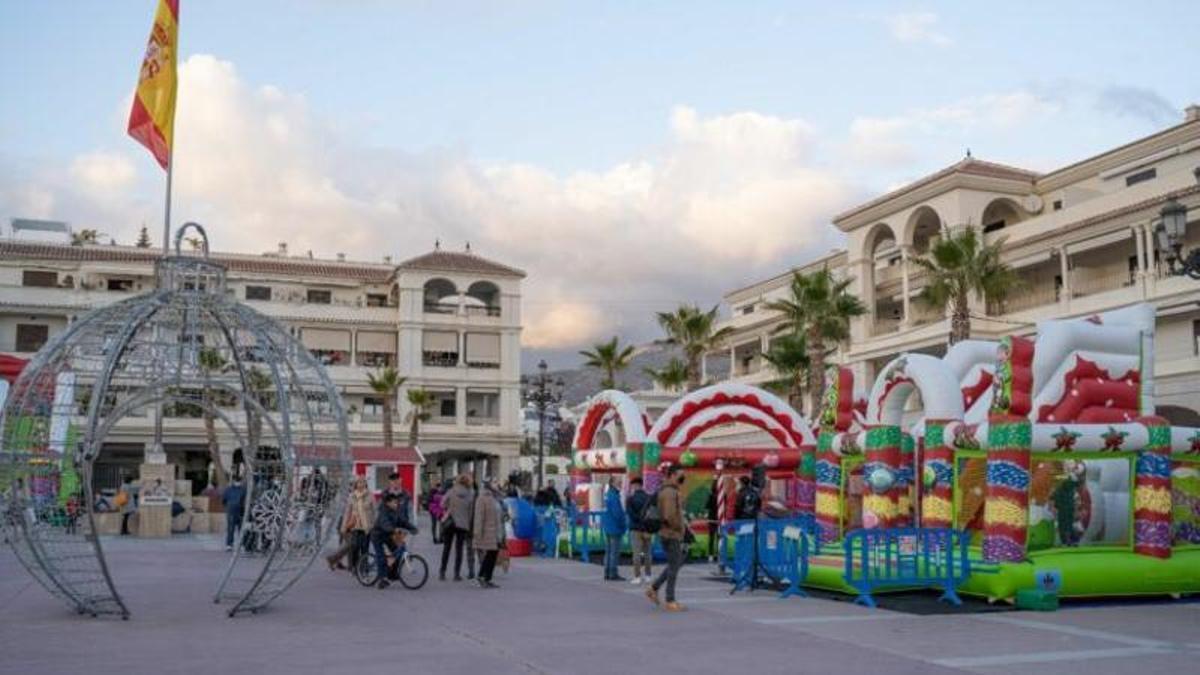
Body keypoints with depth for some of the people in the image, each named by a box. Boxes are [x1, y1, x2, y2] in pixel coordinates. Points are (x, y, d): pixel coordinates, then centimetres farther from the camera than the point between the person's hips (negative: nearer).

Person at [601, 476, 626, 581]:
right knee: (615, 552, -3)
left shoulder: (607, 494, 10)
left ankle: (607, 574, 19)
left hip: (607, 527, 10)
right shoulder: (614, 496, -20)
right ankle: (613, 574, 0)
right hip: (615, 528, -10)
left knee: (608, 551, 14)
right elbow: (618, 513, -21)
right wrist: (623, 526, -10)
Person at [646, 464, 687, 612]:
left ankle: (653, 589, 19)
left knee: (678, 562, 18)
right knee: (674, 566, -2)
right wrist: (680, 527, -12)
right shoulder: (670, 493, -18)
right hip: (671, 534, -10)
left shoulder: (666, 491, 14)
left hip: (668, 533, 10)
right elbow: (670, 516, -27)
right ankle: (670, 602, 4)